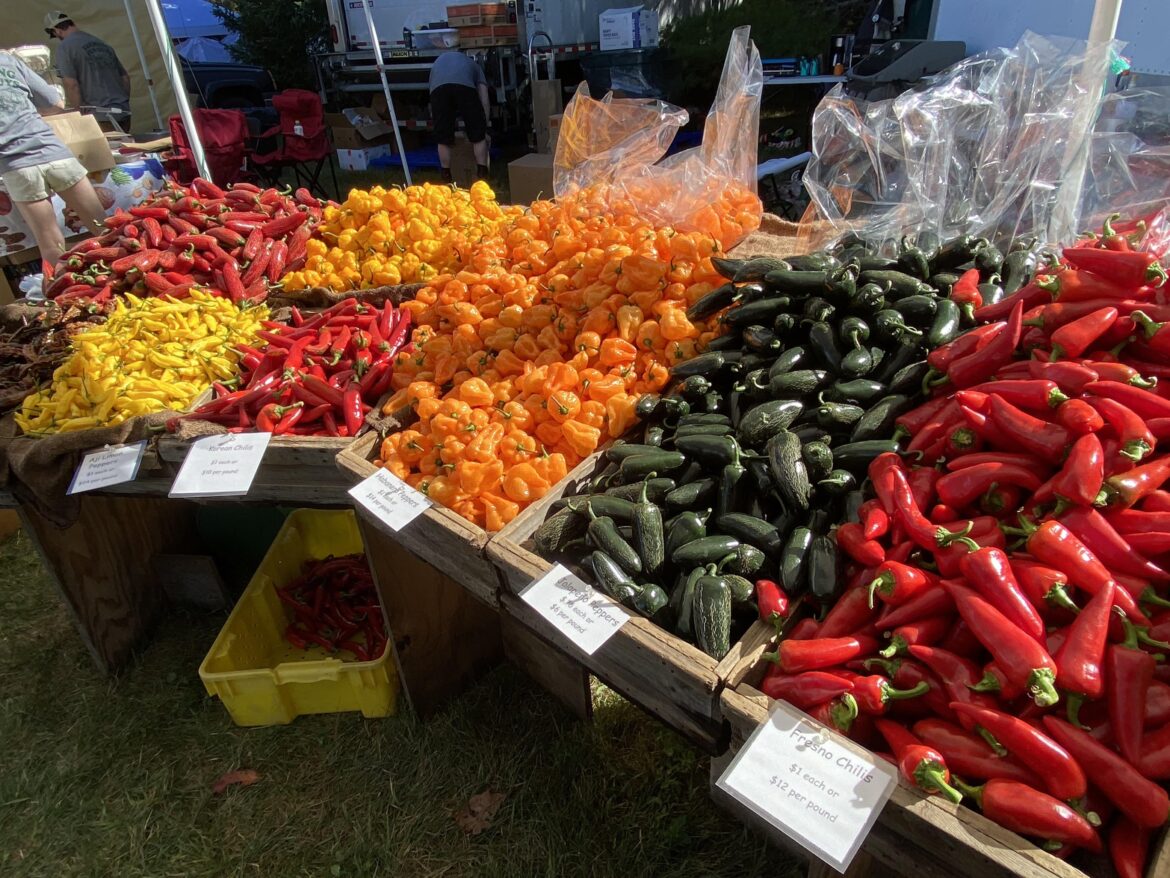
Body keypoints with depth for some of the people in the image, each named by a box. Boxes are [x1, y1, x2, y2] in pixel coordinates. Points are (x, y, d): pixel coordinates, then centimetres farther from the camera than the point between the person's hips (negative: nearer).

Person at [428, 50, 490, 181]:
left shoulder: (438, 62, 46)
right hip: (465, 86, -1)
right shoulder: (472, 64, 40)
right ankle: (483, 177, 11)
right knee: (478, 136, 11)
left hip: (438, 87, 2)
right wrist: (484, 129, 33)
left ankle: (447, 181, 18)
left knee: (443, 140, 11)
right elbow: (484, 102, 28)